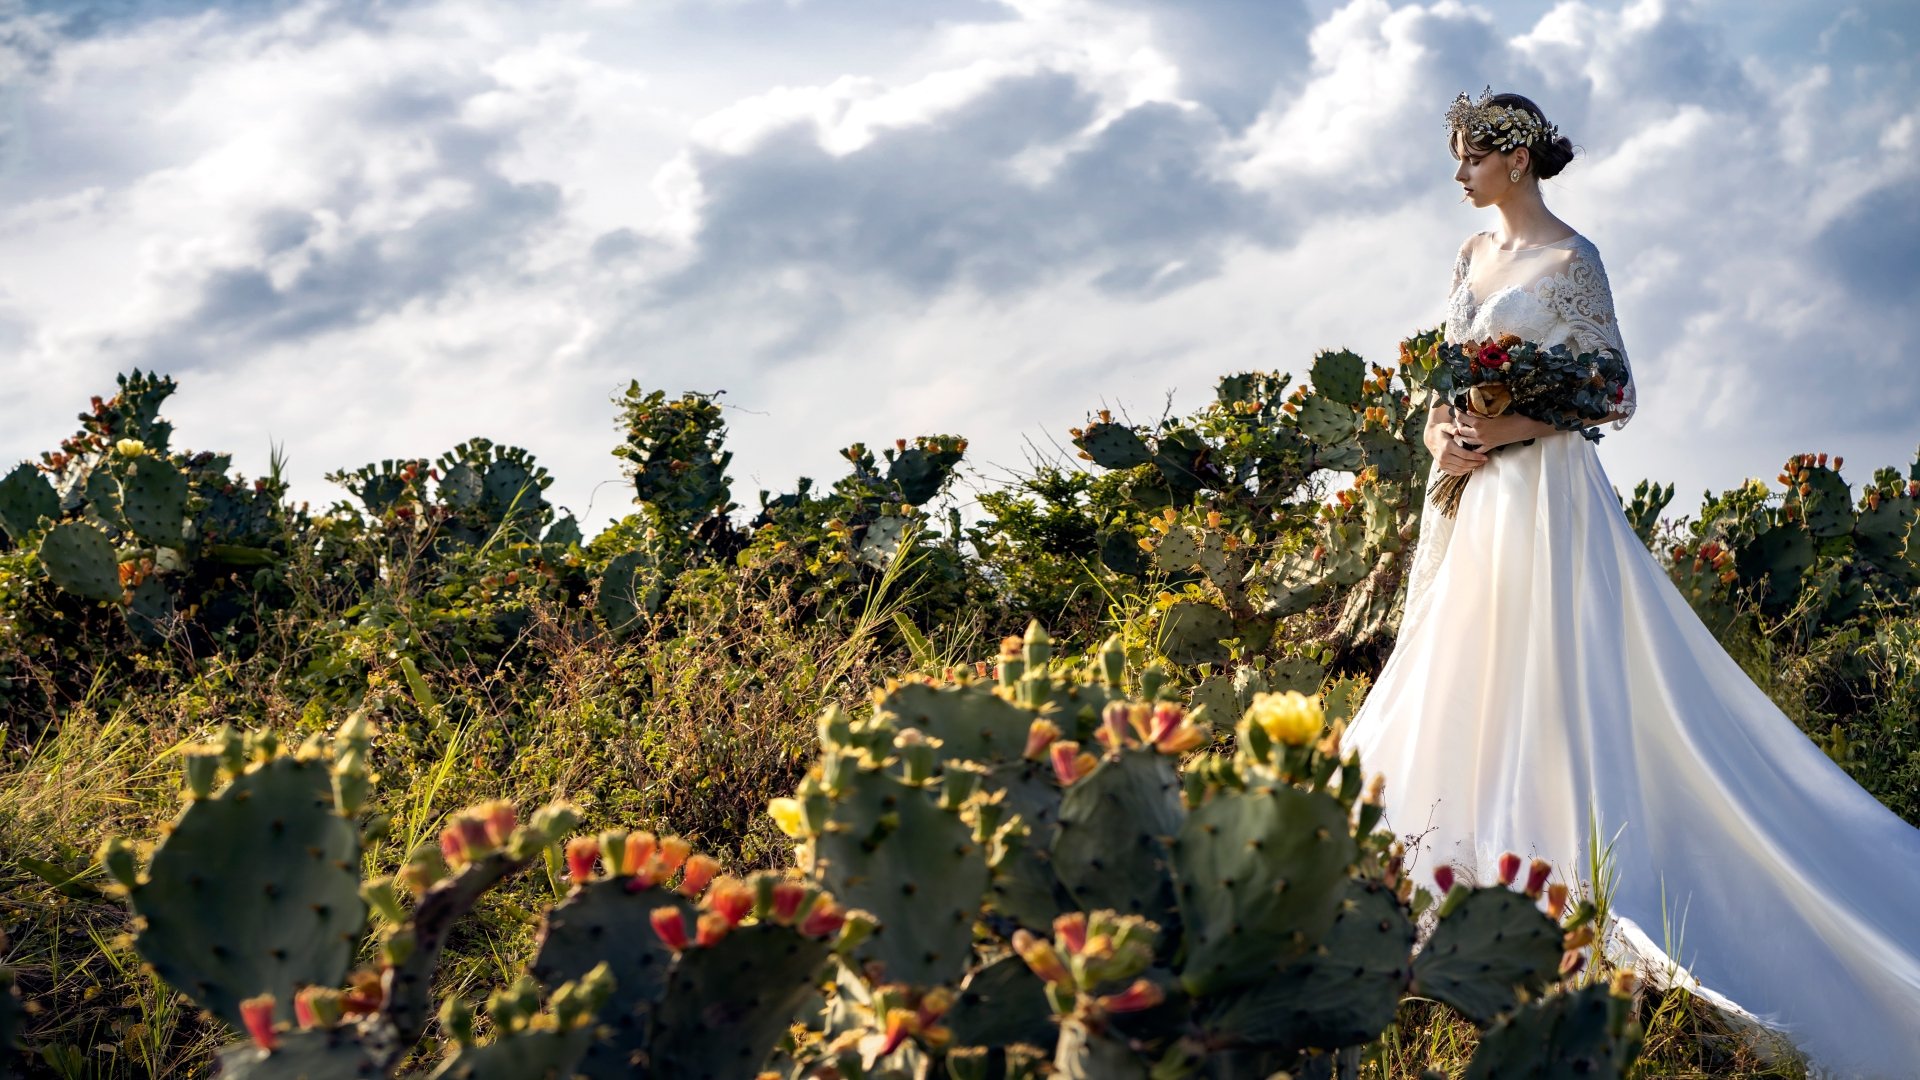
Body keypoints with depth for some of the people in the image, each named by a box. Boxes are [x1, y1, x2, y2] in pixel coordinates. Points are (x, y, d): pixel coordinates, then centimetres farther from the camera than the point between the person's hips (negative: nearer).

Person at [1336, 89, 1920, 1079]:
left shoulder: (1569, 261, -10)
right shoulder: (1474, 253, 14)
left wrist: (1497, 432, -17)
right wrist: (1438, 431, -2)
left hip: (1537, 491, -8)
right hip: (1468, 492, 8)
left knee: (1535, 675, -8)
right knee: (1456, 675, 9)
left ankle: (1563, 875, -3)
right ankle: (1468, 853, 15)